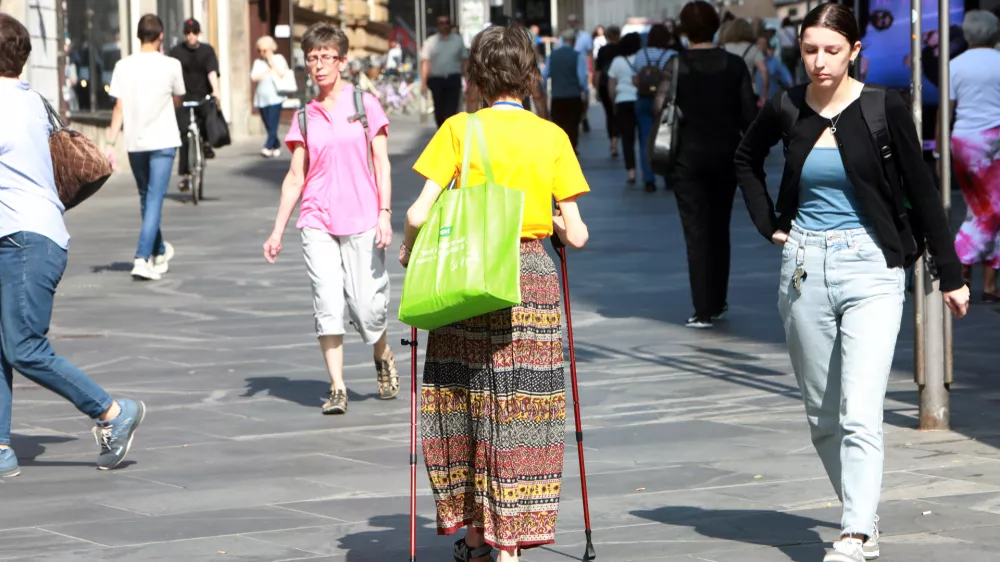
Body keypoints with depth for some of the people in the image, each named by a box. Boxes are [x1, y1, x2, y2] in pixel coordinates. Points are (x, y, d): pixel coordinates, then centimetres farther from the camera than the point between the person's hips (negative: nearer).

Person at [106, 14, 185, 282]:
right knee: (154, 199, -5)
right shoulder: (170, 65, -6)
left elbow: (119, 108, -4)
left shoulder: (124, 66, -2)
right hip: (162, 141, -3)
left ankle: (160, 252, 35)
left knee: (147, 199, 18)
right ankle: (142, 259, -18)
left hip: (135, 142, 3)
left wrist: (111, 143, 0)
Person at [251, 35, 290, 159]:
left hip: (275, 97, -3)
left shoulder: (279, 59, 6)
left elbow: (283, 74, -6)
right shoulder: (258, 62, 9)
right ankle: (277, 146, 19)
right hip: (262, 98, 3)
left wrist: (271, 62, -6)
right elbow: (254, 78, -3)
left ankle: (268, 147, -22)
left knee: (273, 125, -15)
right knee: (268, 126, 5)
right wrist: (268, 71, -10)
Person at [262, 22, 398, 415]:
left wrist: (385, 213, -9)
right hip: (317, 221, 2)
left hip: (361, 220, -2)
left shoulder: (365, 104, 3)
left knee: (366, 304, -4)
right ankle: (337, 389, -4)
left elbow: (381, 163, 2)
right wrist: (277, 231, 9)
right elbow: (295, 177, 12)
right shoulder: (305, 117, 10)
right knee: (328, 303, -8)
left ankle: (383, 358, 27)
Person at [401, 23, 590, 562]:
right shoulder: (552, 136, 2)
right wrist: (568, 228, 23)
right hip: (532, 277, 1)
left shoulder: (459, 129, -3)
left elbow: (418, 214, -9)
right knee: (522, 407, 4)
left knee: (462, 400, 13)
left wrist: (408, 249, 11)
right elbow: (575, 234, 1)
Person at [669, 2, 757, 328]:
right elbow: (749, 112, -3)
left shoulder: (676, 66, -8)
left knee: (696, 233, -1)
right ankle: (717, 303, 23)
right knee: (719, 231, 17)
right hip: (726, 154, 3)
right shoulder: (734, 65, -3)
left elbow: (659, 108, -12)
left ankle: (704, 311, -6)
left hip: (688, 156, -2)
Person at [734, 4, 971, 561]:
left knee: (860, 414, -15)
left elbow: (922, 191, 1)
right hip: (804, 268, 4)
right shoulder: (787, 110, 3)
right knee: (822, 415, 10)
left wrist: (951, 275, 2)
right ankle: (866, 515, 26)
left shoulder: (885, 108, -6)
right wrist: (769, 224, 12)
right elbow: (747, 159, 24)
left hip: (871, 270, -4)